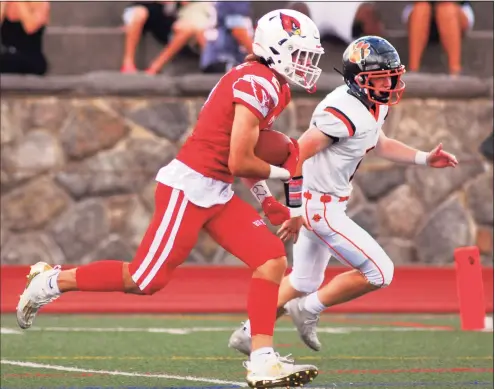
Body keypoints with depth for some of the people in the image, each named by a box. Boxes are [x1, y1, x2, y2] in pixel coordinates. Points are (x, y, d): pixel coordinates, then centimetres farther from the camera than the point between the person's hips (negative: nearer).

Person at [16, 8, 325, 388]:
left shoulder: (273, 86, 12)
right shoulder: (257, 85, -18)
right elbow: (239, 162, -20)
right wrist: (280, 172, -3)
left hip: (216, 195, 10)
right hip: (190, 187, -10)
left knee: (272, 260, -2)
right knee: (146, 279, -3)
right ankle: (51, 282, 13)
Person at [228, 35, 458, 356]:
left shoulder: (374, 106, 5)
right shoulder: (345, 113, -26)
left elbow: (379, 145, 25)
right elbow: (297, 155, -24)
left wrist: (425, 159, 13)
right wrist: (295, 211, -21)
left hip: (326, 203, 10)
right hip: (320, 206, -10)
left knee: (304, 282, 23)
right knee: (379, 272, -9)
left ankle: (249, 334, 33)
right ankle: (309, 310, 4)